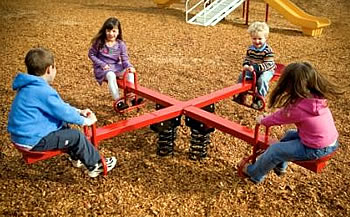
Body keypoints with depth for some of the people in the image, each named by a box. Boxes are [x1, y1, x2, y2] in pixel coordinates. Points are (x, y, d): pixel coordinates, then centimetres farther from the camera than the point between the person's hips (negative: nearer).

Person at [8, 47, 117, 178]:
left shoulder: (30, 87, 8)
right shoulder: (43, 91, -25)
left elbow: (59, 105, 15)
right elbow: (63, 111, -18)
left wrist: (79, 111, 14)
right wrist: (85, 121, -4)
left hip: (24, 133, 11)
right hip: (33, 140, -11)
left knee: (64, 126, 25)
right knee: (76, 136, -6)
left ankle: (76, 157, 38)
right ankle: (96, 166, 11)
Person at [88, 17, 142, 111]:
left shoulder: (121, 44, 0)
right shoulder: (99, 42, -6)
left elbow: (125, 59, 0)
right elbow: (91, 54, 0)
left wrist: (129, 66, -22)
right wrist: (102, 64, -13)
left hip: (116, 66, 4)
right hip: (102, 68, -3)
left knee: (130, 73, -22)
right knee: (111, 75, -37)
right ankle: (118, 100, -38)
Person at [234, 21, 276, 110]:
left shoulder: (268, 50, -21)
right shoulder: (250, 49, -1)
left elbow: (267, 64, -27)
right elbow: (247, 58, 6)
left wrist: (255, 68, -38)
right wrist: (245, 65, -19)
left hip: (266, 70, -6)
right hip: (252, 69, 6)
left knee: (262, 80, -33)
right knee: (242, 76, -8)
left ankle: (259, 99, -20)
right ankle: (241, 95, 7)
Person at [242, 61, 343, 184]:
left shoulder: (297, 108, -27)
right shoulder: (318, 97, -5)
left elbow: (277, 118, -7)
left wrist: (262, 121, 12)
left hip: (316, 149, -8)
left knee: (274, 150, 3)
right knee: (289, 134, 26)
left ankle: (254, 174, 25)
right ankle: (279, 166, 42)